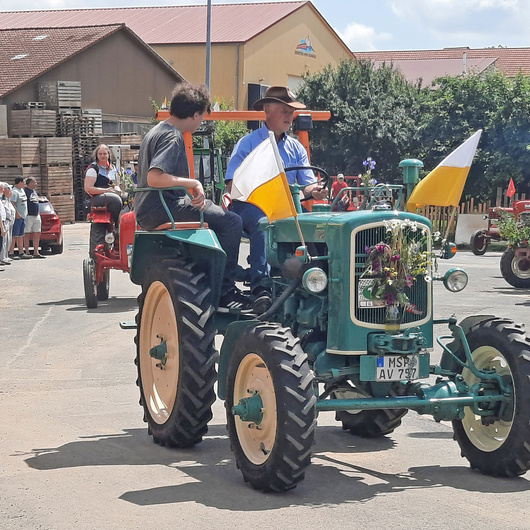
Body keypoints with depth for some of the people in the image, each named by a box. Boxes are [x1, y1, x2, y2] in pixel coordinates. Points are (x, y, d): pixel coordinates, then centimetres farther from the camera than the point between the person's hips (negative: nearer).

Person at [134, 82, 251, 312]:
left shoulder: (155, 132, 18)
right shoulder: (172, 138, -14)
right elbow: (154, 177, -28)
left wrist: (192, 191, 17)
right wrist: (193, 183, -20)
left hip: (147, 212, 11)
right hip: (162, 210, -11)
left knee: (218, 214, 26)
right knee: (230, 222, -14)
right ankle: (225, 292, -13)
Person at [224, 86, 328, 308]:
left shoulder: (296, 148, 20)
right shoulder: (248, 144, 5)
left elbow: (307, 185, 12)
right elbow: (232, 186, -3)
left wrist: (314, 191, -13)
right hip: (249, 206, -4)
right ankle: (260, 287, -46)